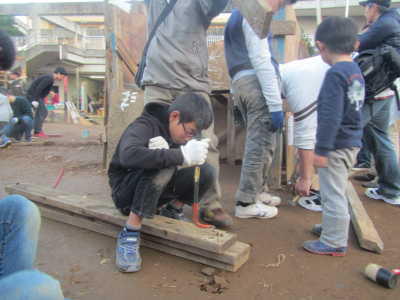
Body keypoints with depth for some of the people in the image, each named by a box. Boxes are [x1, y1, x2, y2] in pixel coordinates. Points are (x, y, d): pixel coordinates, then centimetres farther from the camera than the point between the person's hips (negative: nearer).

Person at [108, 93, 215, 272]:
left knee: (206, 172, -13)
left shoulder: (177, 130, -2)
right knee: (162, 166, -37)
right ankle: (130, 233, -23)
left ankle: (172, 211, 9)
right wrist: (182, 155, -46)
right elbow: (129, 155, -44)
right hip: (126, 190, -6)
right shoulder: (144, 126, -23)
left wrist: (165, 152, -33)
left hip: (156, 190, 6)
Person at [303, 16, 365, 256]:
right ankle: (334, 226, 40)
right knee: (337, 191, 23)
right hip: (352, 142, 10)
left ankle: (334, 243, 14)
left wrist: (322, 149, -20)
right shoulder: (356, 70, 10)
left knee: (333, 193, 2)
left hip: (337, 146, -9)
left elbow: (331, 117, -24)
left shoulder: (335, 74, -19)